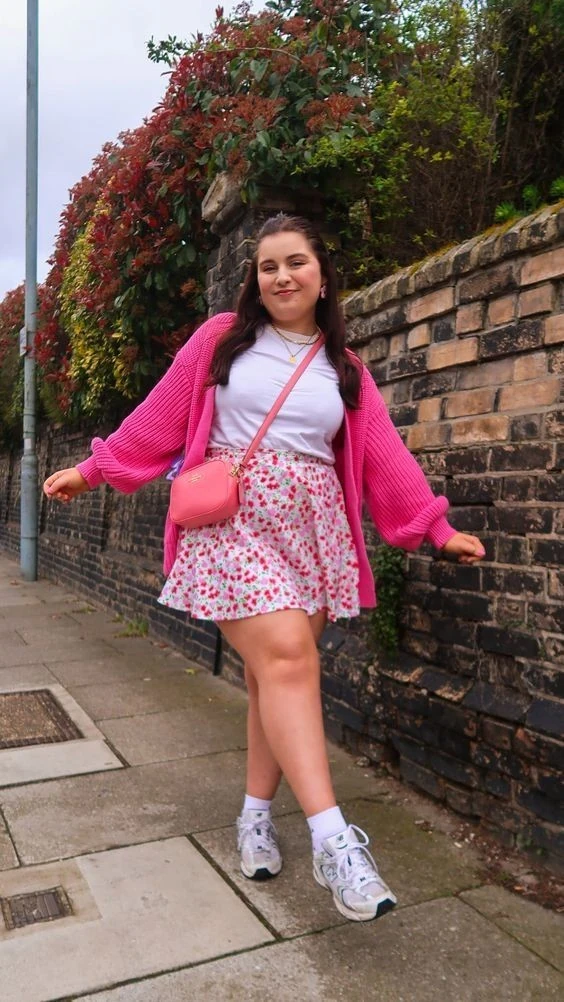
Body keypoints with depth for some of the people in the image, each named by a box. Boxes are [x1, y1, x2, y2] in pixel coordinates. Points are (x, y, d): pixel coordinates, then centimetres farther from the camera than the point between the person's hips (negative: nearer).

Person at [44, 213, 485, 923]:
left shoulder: (343, 368, 15)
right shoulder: (222, 339, 8)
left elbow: (382, 452, 10)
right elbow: (161, 415, 10)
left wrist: (438, 529, 5)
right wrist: (93, 469, 12)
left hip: (313, 526, 3)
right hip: (232, 517, -3)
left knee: (276, 672, 1)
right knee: (287, 655, -19)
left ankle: (256, 814, 20)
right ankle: (333, 841, -15)